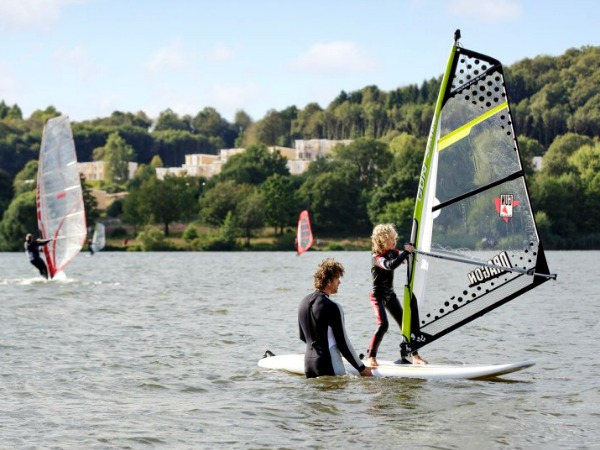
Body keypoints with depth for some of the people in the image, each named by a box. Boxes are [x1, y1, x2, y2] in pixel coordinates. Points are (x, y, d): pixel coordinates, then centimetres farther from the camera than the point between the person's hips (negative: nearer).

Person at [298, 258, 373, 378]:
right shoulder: (332, 308, -16)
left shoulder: (304, 302, 8)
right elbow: (343, 342, -14)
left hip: (309, 362, 8)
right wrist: (361, 368, -5)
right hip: (329, 366, -8)